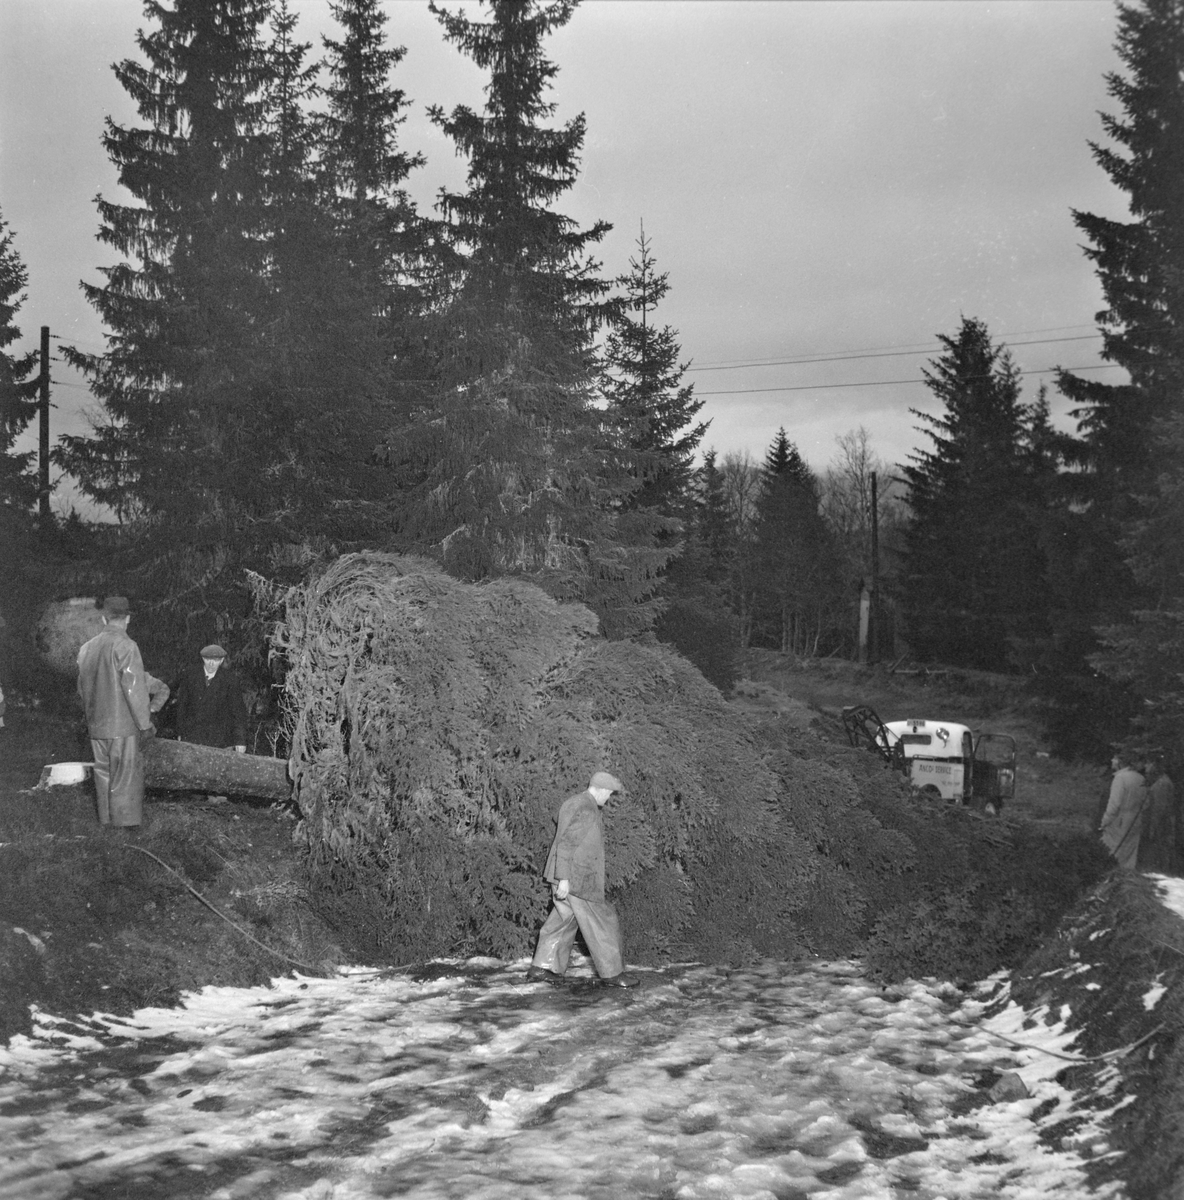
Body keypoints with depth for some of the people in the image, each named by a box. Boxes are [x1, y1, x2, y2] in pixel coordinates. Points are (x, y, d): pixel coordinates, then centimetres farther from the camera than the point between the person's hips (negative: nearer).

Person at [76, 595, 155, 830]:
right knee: (126, 774, 1)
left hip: (96, 725, 6)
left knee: (103, 772, 14)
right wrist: (145, 724, -10)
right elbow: (135, 688, -16)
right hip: (124, 725, -6)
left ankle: (106, 819, 20)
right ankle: (126, 822, 2)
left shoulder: (86, 648, 6)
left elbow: (82, 687, 15)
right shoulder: (125, 647, -15)